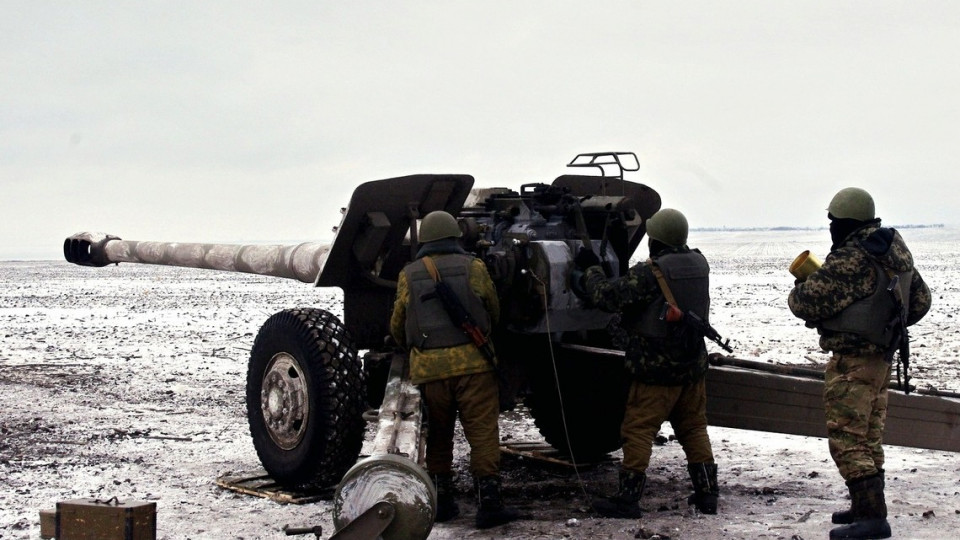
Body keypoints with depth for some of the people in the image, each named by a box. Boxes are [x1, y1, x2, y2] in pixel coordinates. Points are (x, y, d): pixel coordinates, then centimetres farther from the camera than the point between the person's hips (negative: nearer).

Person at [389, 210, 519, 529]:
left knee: (438, 434, 15)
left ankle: (441, 500, 17)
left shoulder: (408, 276, 8)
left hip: (428, 368, 2)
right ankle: (488, 503, -6)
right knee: (482, 432, -1)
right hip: (472, 362, -2)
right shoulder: (472, 267, 3)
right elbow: (494, 312, 13)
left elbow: (397, 327, 14)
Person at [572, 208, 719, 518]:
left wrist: (590, 269, -2)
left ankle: (628, 499, 0)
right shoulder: (699, 265, 3)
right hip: (693, 366, 7)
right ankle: (707, 493, 20)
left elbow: (607, 297, -16)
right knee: (694, 428, 17)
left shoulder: (650, 273, -19)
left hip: (657, 368, -7)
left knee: (637, 431, 0)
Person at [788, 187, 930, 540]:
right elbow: (920, 300, 17)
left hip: (853, 361, -10)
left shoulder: (850, 260, -22)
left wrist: (798, 291, 1)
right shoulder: (896, 251, 7)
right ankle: (866, 507, 27)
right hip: (881, 358, 10)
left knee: (847, 440, -6)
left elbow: (807, 303, -21)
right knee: (868, 437, 18)